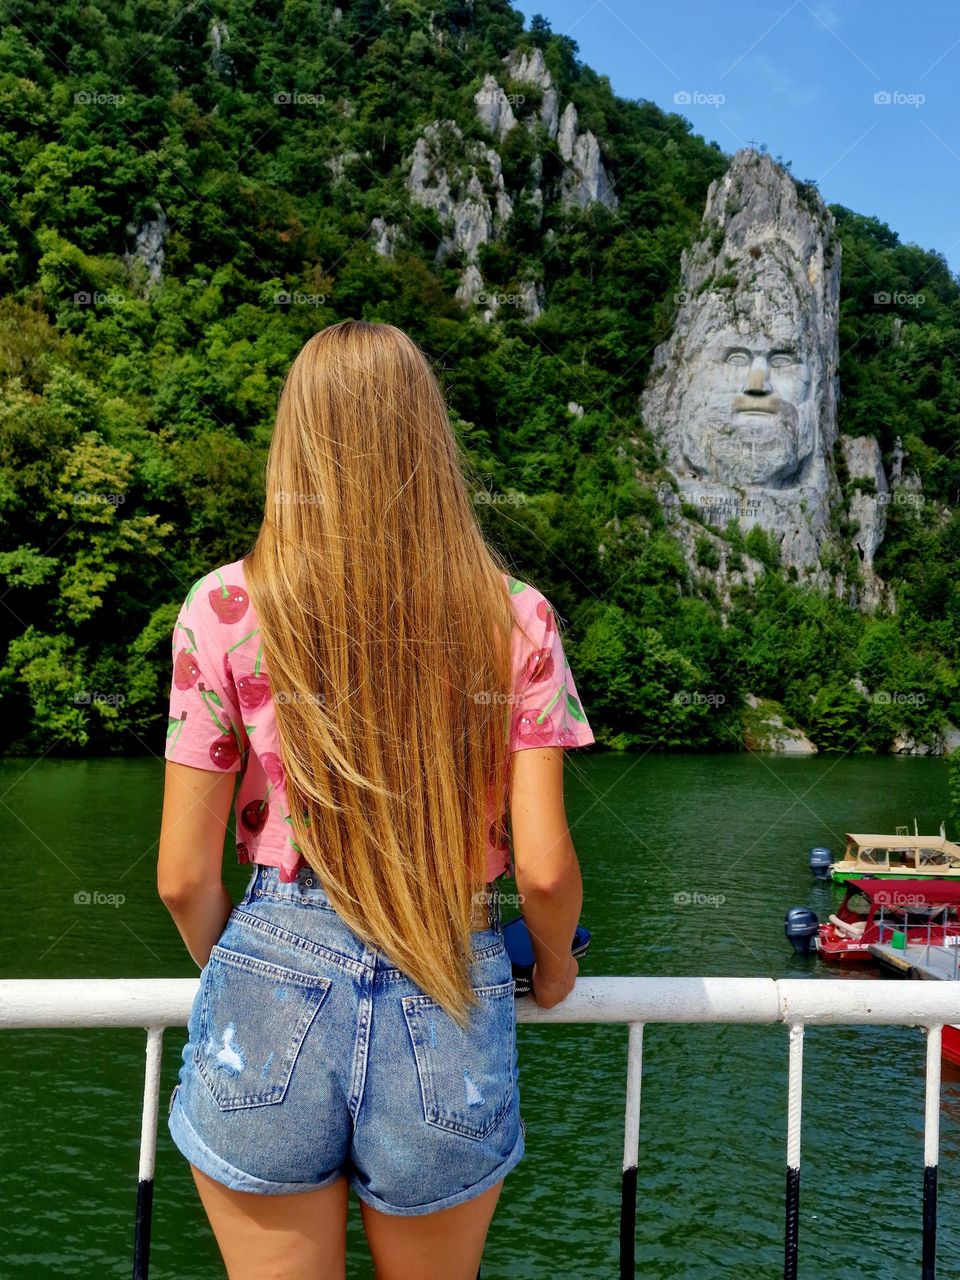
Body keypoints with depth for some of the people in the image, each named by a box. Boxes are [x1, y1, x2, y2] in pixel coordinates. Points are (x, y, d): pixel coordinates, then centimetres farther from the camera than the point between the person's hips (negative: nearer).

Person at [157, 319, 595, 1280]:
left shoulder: (224, 611, -6)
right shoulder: (515, 621, -5)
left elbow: (184, 876, -3)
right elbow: (543, 867, -7)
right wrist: (555, 966, 15)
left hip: (275, 994, -1)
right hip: (451, 1015, 2)